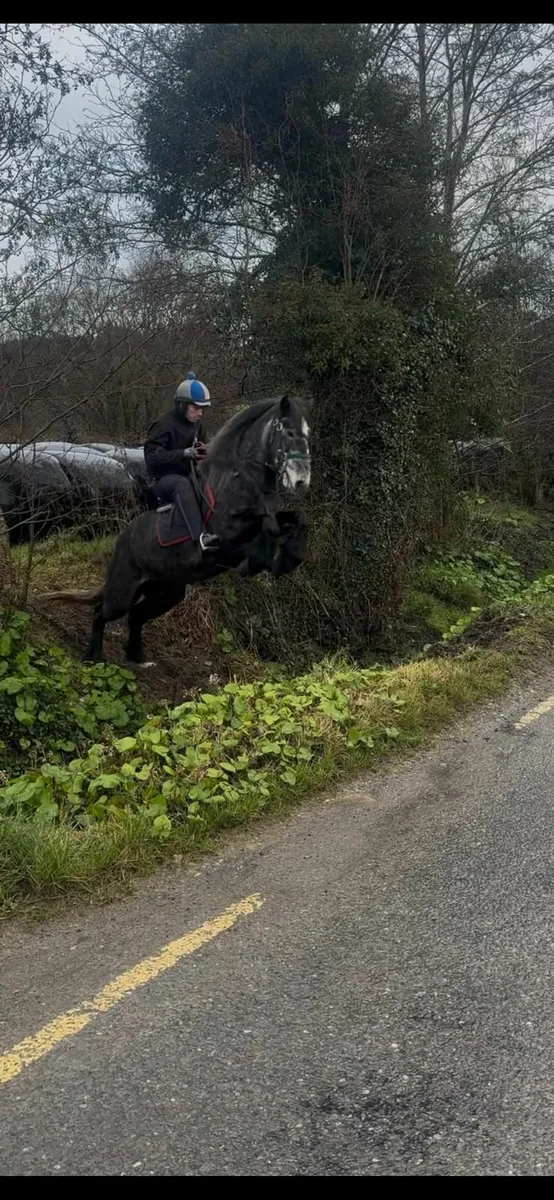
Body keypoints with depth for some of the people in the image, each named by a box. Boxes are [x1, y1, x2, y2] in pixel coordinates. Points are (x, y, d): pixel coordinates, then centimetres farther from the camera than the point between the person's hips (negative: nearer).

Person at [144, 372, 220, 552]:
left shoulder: (197, 426, 13)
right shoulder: (164, 425, -10)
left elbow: (201, 456, 25)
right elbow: (152, 456, -19)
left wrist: (204, 451, -2)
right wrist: (184, 453, -27)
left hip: (190, 474, 8)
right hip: (165, 479, -8)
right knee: (183, 484, -41)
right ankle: (200, 536, -58)